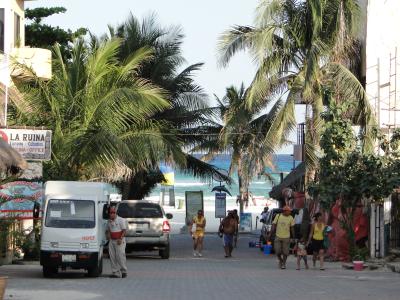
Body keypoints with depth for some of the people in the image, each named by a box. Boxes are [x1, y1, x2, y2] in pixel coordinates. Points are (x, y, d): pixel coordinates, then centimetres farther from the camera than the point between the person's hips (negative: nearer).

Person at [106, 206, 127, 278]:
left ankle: (124, 271, 3)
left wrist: (120, 238, -19)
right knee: (112, 257, 1)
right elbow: (107, 230, 27)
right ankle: (115, 272, 4)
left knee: (120, 256, -9)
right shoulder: (109, 221, 15)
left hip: (119, 241, -6)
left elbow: (124, 231, -8)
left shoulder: (121, 220, -3)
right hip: (112, 240, 6)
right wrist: (107, 235, 5)